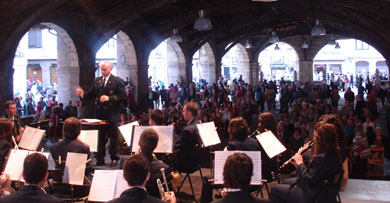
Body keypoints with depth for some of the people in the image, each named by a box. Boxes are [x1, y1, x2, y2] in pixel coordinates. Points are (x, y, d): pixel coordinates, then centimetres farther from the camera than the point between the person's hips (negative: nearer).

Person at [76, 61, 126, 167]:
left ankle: (114, 159, 15)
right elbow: (90, 95, 10)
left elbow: (122, 95, -13)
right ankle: (100, 159, 19)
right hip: (100, 114, 5)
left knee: (113, 138, 5)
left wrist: (109, 98, -22)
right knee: (100, 138, 11)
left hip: (112, 114, -5)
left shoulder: (117, 81, -6)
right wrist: (82, 94, -10)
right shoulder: (96, 81, 11)